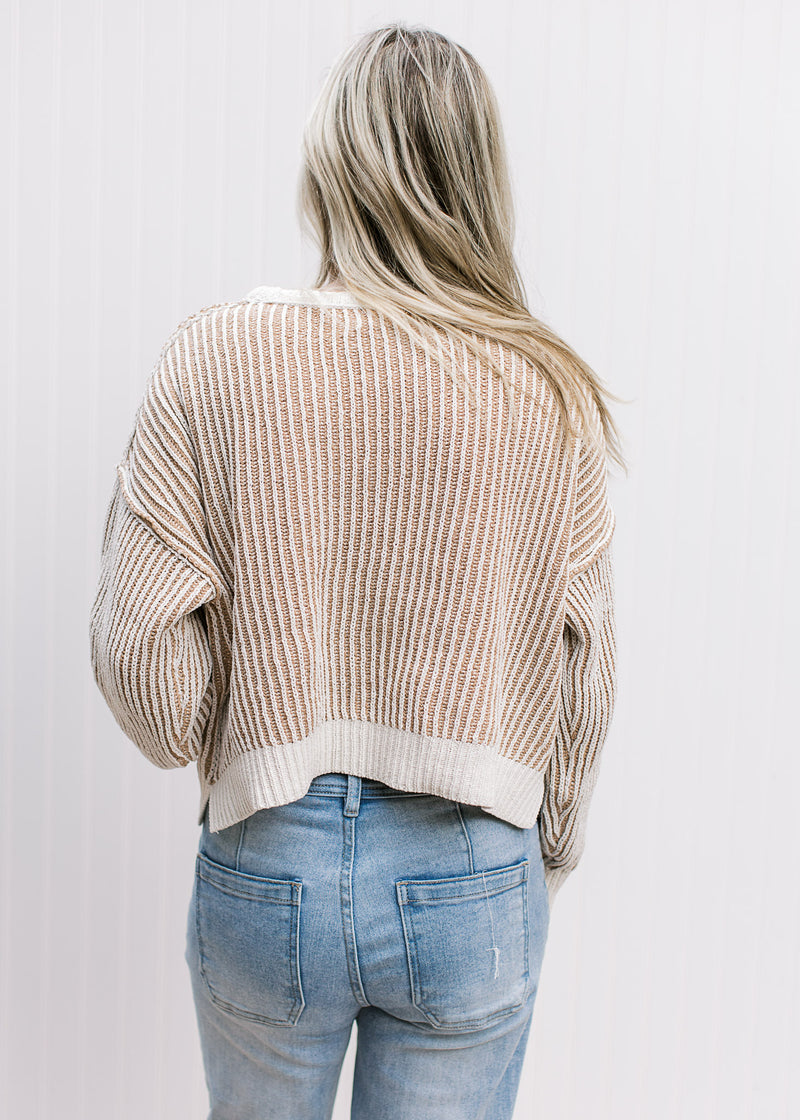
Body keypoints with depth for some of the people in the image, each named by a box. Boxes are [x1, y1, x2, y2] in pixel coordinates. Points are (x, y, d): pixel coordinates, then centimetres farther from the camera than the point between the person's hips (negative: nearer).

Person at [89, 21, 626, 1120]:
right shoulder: (554, 394, -10)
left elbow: (144, 659, -14)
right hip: (472, 877, 0)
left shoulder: (214, 359, -13)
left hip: (266, 867, 1)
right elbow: (584, 679, -4)